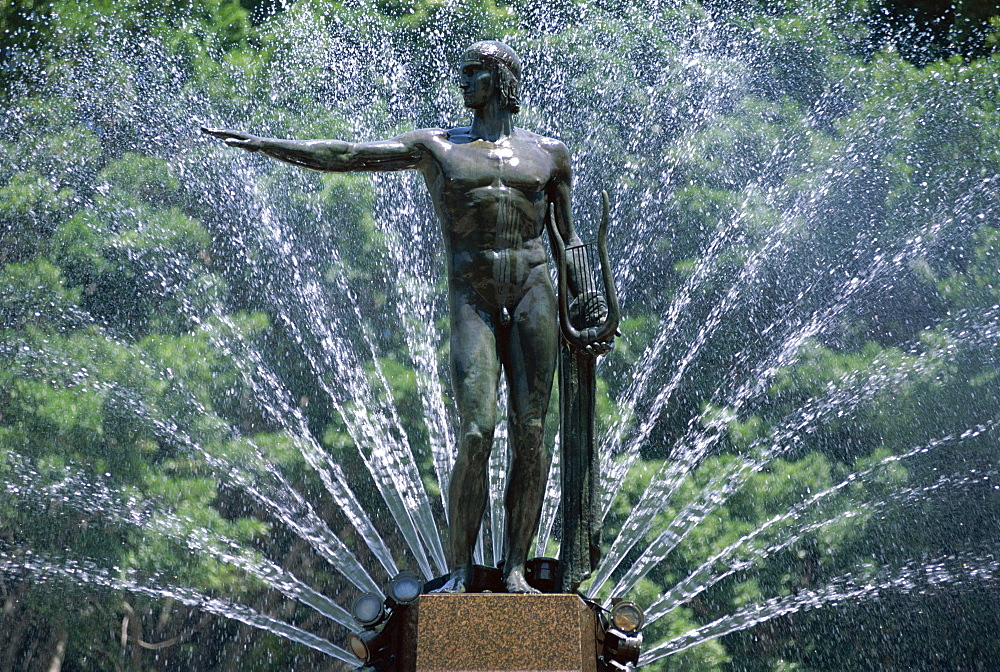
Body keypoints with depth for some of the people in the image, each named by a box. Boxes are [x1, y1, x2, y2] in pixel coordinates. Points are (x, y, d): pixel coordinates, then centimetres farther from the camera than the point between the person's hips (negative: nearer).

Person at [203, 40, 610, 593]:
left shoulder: (548, 153, 15)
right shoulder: (436, 147, 12)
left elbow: (568, 239, 21)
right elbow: (344, 156, 6)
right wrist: (259, 143, -2)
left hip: (533, 293, 1)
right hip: (472, 300, -1)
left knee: (531, 432, -6)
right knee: (476, 433, -13)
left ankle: (515, 568, -1)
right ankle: (458, 573, -6)